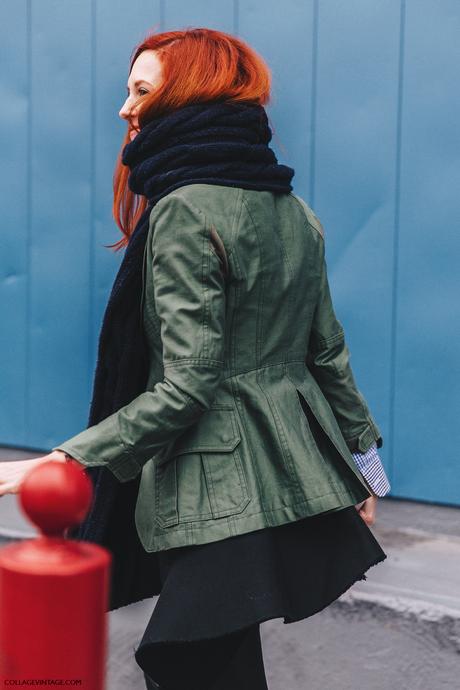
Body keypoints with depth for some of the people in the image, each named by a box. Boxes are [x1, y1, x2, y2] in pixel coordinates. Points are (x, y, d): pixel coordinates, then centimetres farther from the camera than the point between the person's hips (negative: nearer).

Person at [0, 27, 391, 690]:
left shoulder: (184, 213, -16)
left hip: (216, 489, -9)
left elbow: (186, 386, -20)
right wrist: (362, 451, 22)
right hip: (297, 474, 9)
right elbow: (326, 346, 14)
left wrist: (66, 461, -20)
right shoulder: (291, 208, 10)